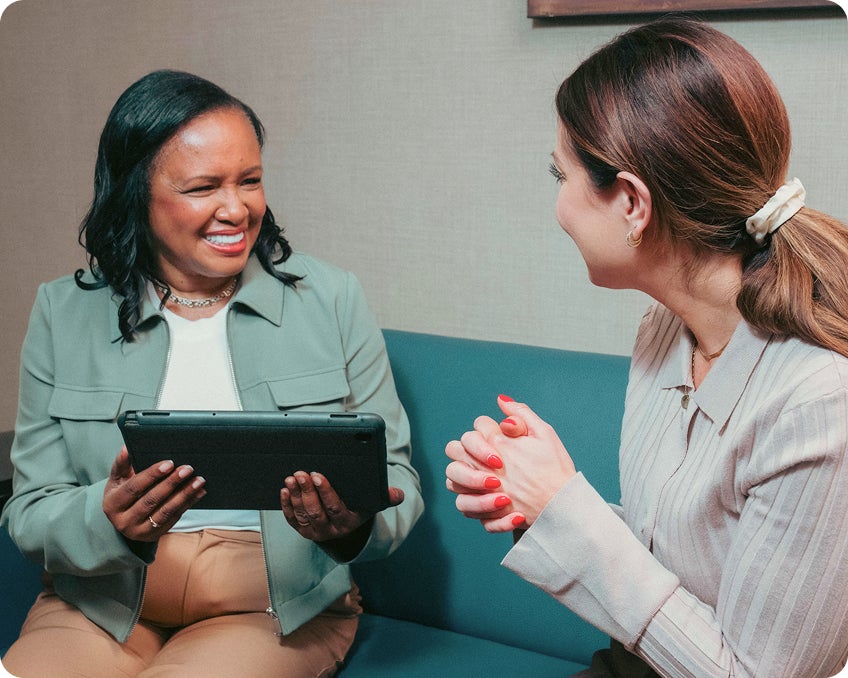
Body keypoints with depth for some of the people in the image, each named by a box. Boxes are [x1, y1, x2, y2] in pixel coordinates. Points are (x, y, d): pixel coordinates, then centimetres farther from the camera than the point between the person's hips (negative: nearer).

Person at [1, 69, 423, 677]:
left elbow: (395, 477, 1)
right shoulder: (63, 314, 2)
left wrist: (354, 526, -24)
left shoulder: (332, 301, 0)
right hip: (104, 606, 2)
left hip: (279, 609, -1)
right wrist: (109, 522, -24)